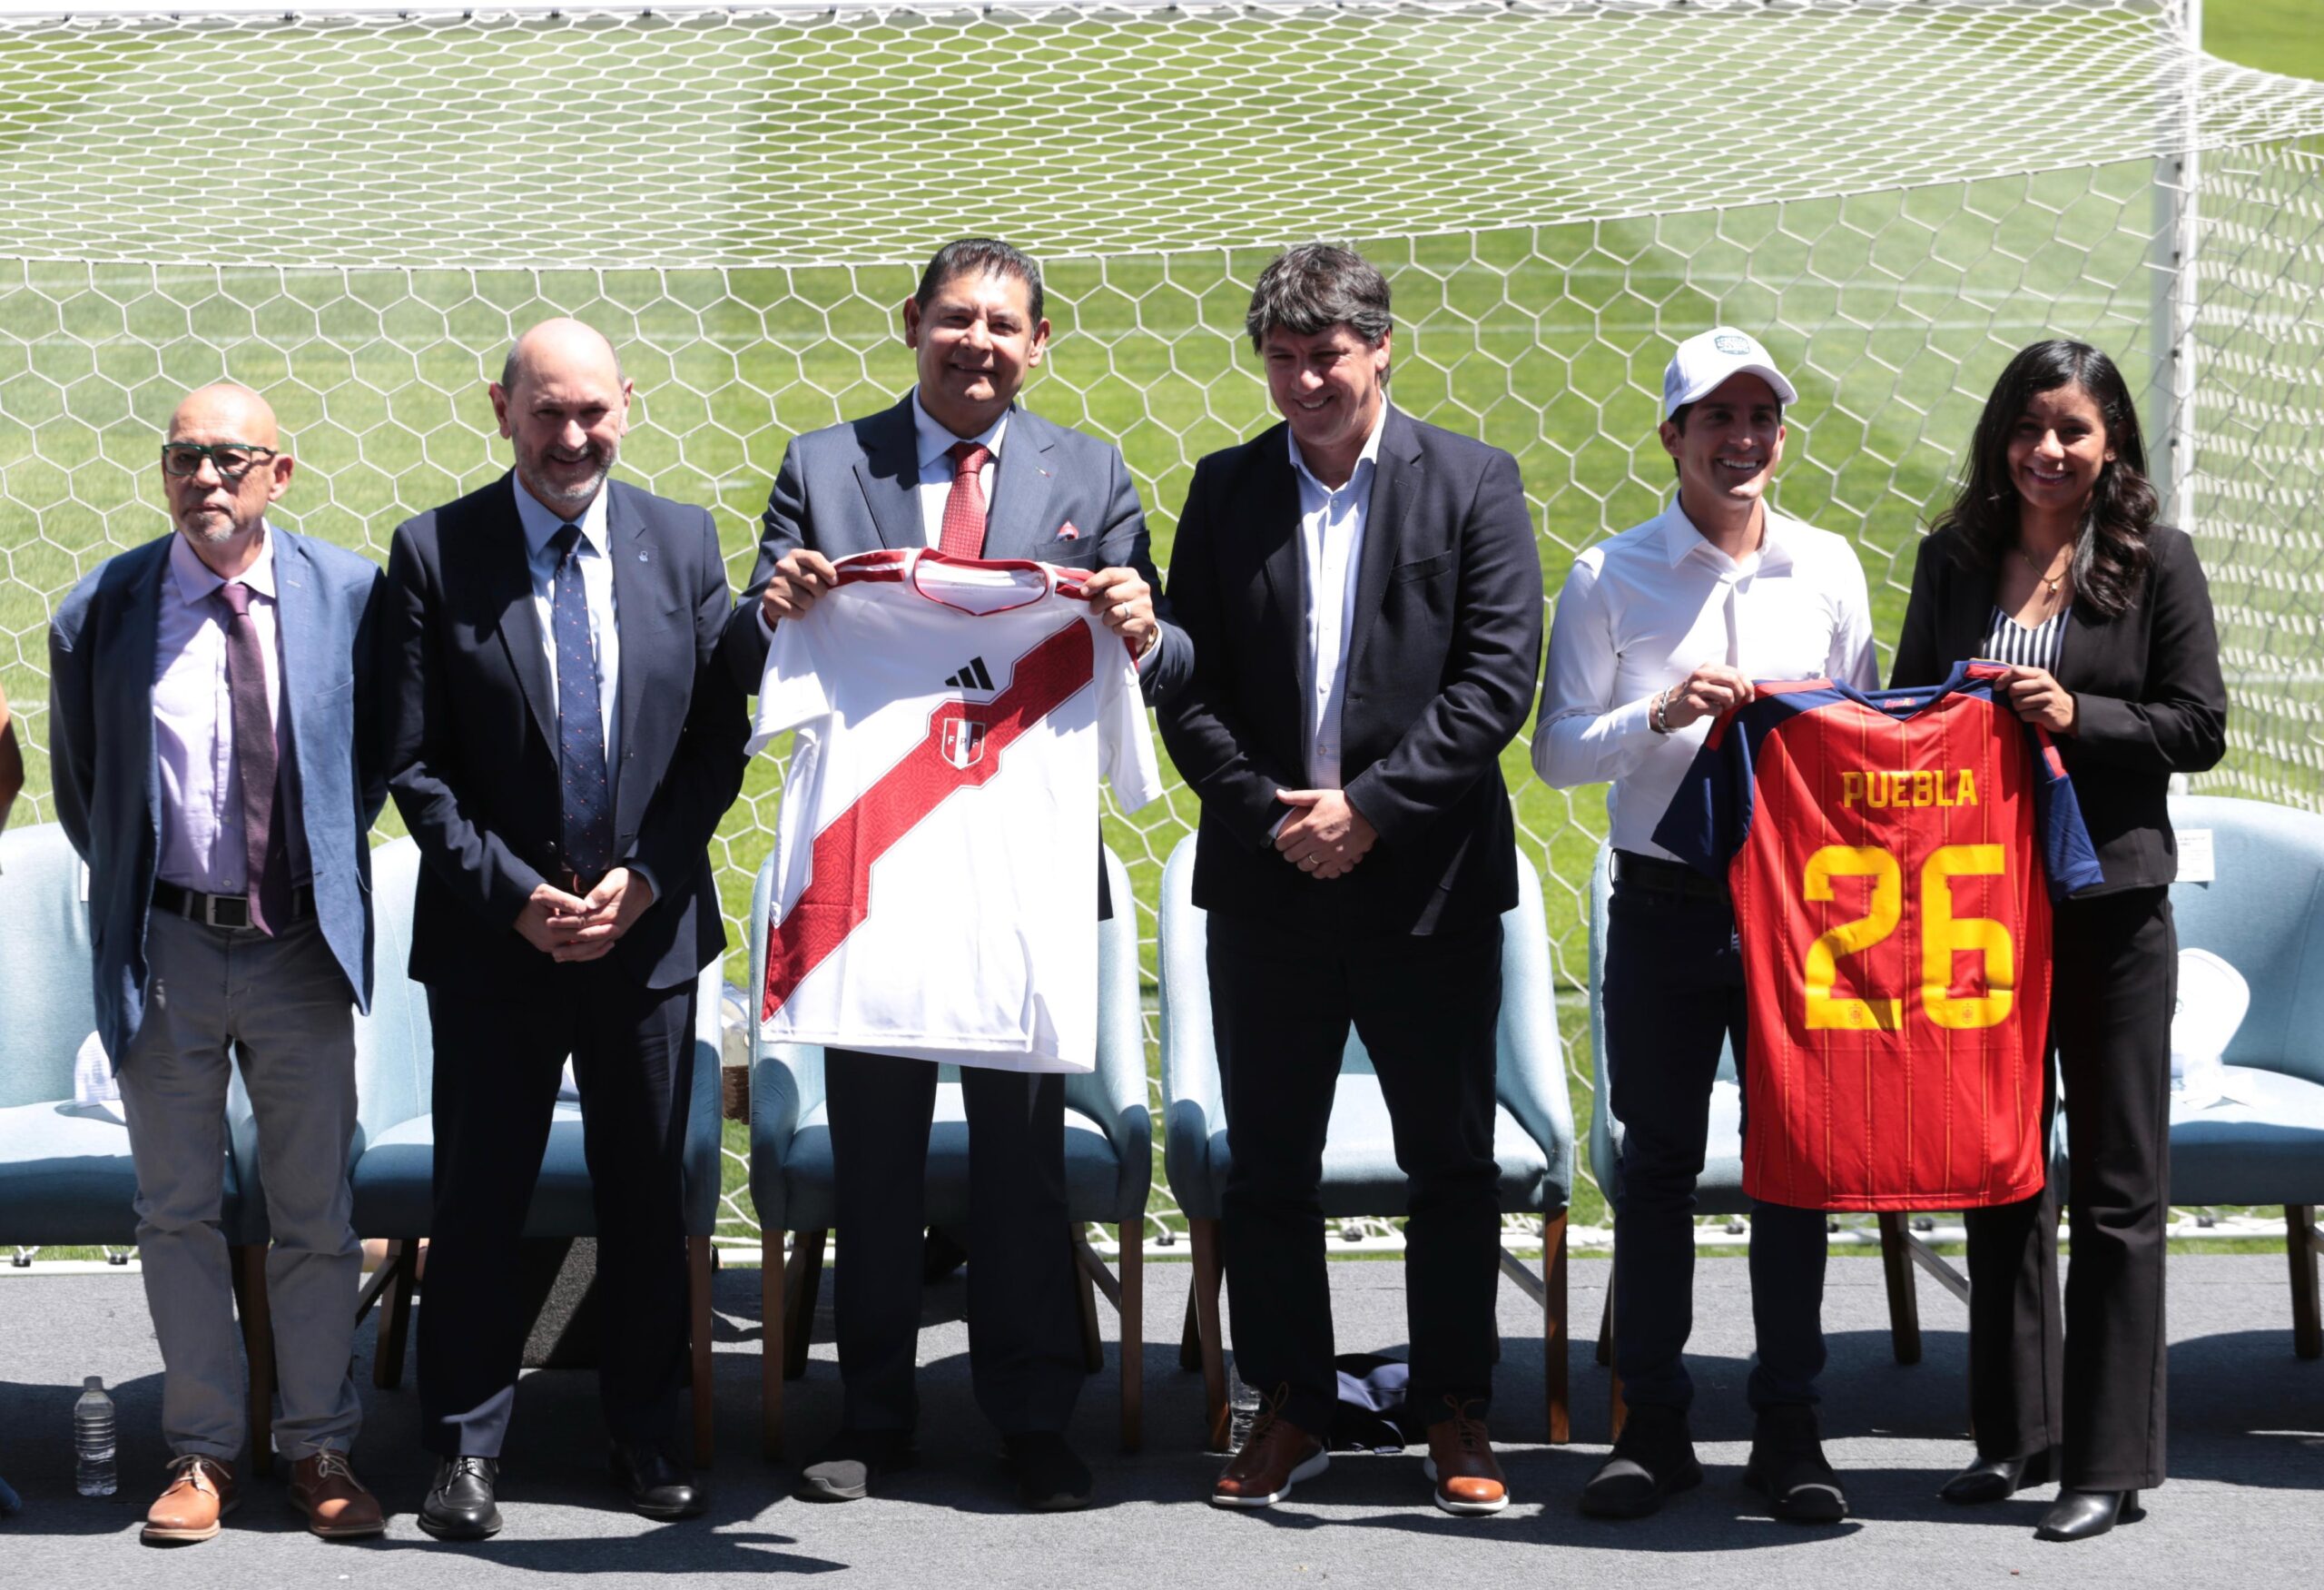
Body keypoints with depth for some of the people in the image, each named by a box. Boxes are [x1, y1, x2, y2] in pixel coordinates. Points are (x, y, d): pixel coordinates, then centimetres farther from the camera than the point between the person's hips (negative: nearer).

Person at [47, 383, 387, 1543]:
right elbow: (78, 788, 9)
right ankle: (202, 1451, 19)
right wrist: (136, 887, 9)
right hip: (166, 947, 0)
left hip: (302, 947, 0)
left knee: (318, 1217, 7)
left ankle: (319, 1448, 19)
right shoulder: (100, 612, -4)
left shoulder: (350, 596, -4)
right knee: (178, 1213, 8)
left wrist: (329, 862, 8)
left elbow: (376, 752, 10)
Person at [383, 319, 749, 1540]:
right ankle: (466, 1448, 16)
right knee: (479, 1196, 4)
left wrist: (643, 878, -8)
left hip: (649, 924, 2)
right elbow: (413, 764, -5)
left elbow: (721, 740, 3)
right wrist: (514, 894, -12)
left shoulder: (683, 542, 3)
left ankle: (646, 1437, 23)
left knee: (646, 1195, 10)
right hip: (493, 932, -2)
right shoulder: (434, 554, -3)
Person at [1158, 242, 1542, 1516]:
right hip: (1266, 878, 2)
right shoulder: (1227, 490, 8)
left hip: (1428, 879, -2)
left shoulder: (1473, 483, 1)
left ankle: (1455, 1412, 16)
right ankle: (1289, 1409, 19)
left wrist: (1370, 805, -13)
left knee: (1452, 1162, 5)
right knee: (1269, 1162, 8)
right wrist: (1270, 813, -9)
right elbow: (1187, 683, 4)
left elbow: (1499, 674, -6)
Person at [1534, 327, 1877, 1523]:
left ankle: (1788, 1427, 15)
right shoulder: (1610, 576, 1)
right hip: (1663, 901, -1)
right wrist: (1660, 716, -16)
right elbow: (1556, 751, 0)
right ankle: (1653, 1425, 15)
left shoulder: (1829, 569, 7)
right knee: (1655, 1162, 4)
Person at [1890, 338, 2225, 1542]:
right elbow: (1905, 708, 14)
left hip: (2111, 905, -4)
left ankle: (2110, 1461, 9)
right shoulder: (1953, 560, 7)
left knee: (2116, 1189, 2)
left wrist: (2077, 717, -17)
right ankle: (2015, 1433, 24)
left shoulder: (2155, 561, -2)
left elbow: (2199, 727, -4)